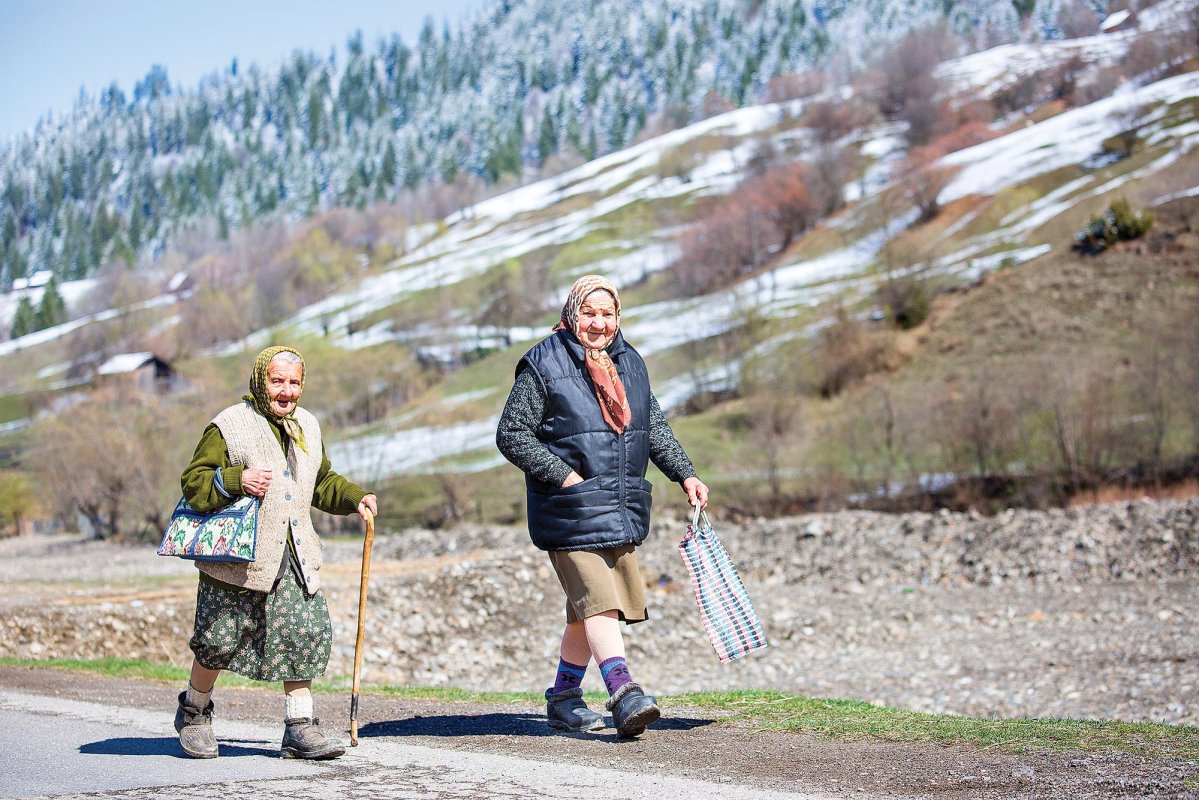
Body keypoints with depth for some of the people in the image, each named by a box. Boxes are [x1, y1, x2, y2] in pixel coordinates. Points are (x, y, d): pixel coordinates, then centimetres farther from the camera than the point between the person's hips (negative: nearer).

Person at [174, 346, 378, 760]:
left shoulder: (307, 427, 15)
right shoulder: (228, 426, -7)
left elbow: (322, 483, 29)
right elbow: (193, 481, -9)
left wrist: (354, 497, 13)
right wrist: (235, 480, -25)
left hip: (294, 557, 5)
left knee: (306, 633, -4)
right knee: (220, 641, 3)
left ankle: (300, 729, 3)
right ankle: (194, 712, 29)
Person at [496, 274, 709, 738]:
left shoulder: (629, 363, 14)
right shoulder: (544, 366, -7)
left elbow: (656, 429, 21)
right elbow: (511, 435, -8)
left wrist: (685, 475, 8)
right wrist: (564, 476, -15)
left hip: (622, 511, 7)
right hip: (570, 512, -7)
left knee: (590, 609, 12)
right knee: (598, 600, -19)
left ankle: (563, 698, 25)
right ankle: (624, 695, -29)